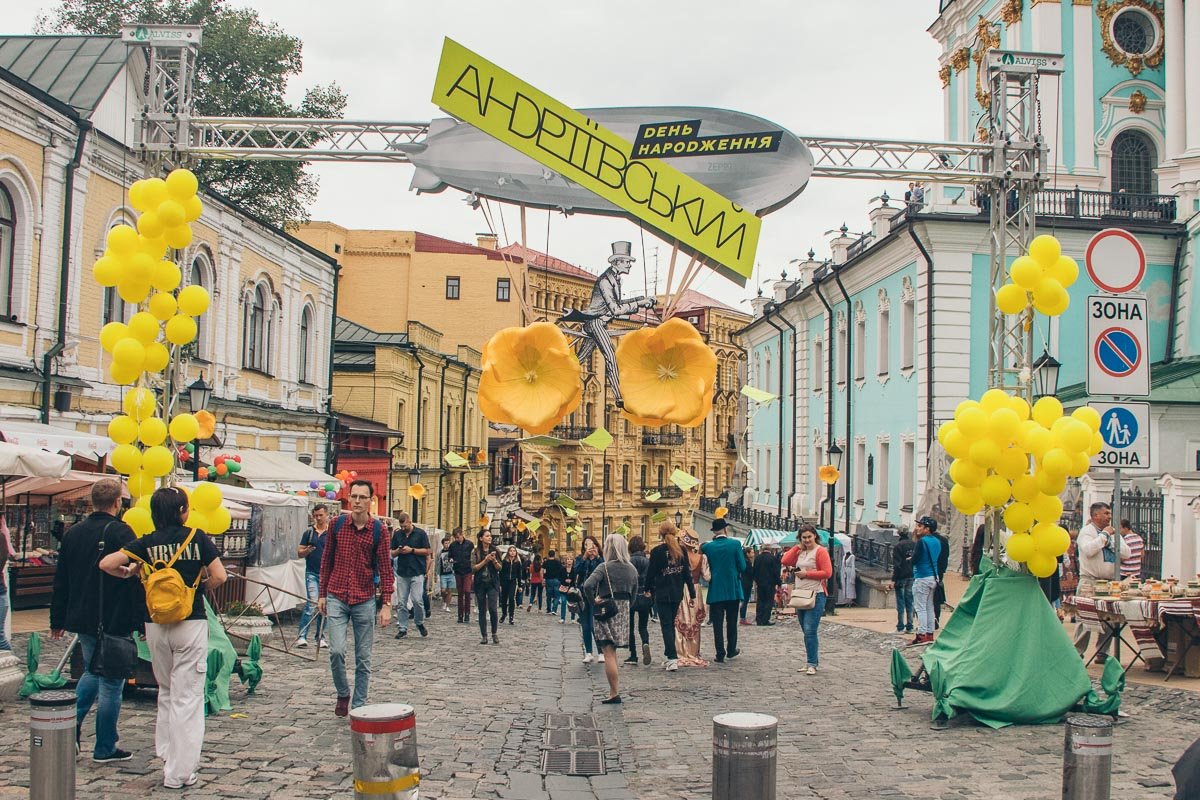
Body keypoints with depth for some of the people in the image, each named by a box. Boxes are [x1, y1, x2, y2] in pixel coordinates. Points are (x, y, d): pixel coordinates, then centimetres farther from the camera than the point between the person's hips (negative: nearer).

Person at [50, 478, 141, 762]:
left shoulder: (73, 533, 7)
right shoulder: (120, 532, -14)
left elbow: (61, 582, 14)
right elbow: (136, 579, -17)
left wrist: (57, 620, 21)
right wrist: (141, 621, -11)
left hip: (81, 619, 7)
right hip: (113, 622, -7)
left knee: (92, 670, 26)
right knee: (111, 681, 3)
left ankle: (73, 722, 10)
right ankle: (105, 748, 9)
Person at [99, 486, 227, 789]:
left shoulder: (147, 543, 0)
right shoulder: (197, 537, -5)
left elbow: (107, 563, -6)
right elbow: (219, 576, -9)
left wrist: (129, 574, 13)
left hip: (156, 625, 3)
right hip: (191, 623, -3)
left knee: (166, 693, 23)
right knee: (187, 697, 1)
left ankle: (166, 755, 28)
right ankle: (179, 771, 1)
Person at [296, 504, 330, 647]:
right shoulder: (309, 533, 8)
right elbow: (299, 552, 10)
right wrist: (306, 551, -11)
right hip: (312, 573, -1)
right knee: (312, 604, -13)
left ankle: (320, 636, 17)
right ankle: (302, 636, -10)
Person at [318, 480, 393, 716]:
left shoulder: (379, 529, -4)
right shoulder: (337, 524, 0)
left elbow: (385, 568, -4)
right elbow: (327, 560, 9)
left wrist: (386, 604, -9)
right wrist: (322, 594, 8)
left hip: (365, 601, 0)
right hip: (336, 598, 0)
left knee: (363, 658, 5)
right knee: (337, 651, -11)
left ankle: (358, 706, 16)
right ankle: (343, 694, 15)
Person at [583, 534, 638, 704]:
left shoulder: (605, 567, -13)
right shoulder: (632, 569, 6)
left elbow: (588, 585, -26)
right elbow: (633, 592, 12)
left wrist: (593, 603, -13)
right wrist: (624, 605, 14)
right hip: (624, 612, 6)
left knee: (609, 653, -3)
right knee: (612, 652, 18)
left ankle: (614, 693, -3)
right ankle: (614, 688, 20)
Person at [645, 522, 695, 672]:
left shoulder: (657, 551, -11)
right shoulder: (681, 550, 2)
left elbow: (651, 573, -4)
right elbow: (687, 573, 3)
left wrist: (648, 589, 13)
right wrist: (692, 594, 8)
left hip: (662, 594, -5)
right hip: (677, 594, 5)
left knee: (666, 625, -3)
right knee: (671, 624, 16)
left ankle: (672, 658, -13)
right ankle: (670, 656, 20)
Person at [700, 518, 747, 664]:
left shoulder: (707, 547, -4)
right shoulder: (735, 544, -8)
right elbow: (743, 567, -6)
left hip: (715, 591, 0)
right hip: (733, 590, 0)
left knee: (717, 624, 3)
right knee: (731, 622, 14)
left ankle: (720, 654, 1)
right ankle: (731, 651, 23)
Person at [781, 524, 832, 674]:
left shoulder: (820, 551, -7)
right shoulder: (800, 552, 13)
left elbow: (827, 573, -13)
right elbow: (785, 561, 1)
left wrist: (807, 574, -12)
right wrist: (798, 547, 2)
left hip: (816, 596, -8)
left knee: (810, 631, -12)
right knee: (807, 632, 13)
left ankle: (812, 664, -7)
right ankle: (814, 661, 22)